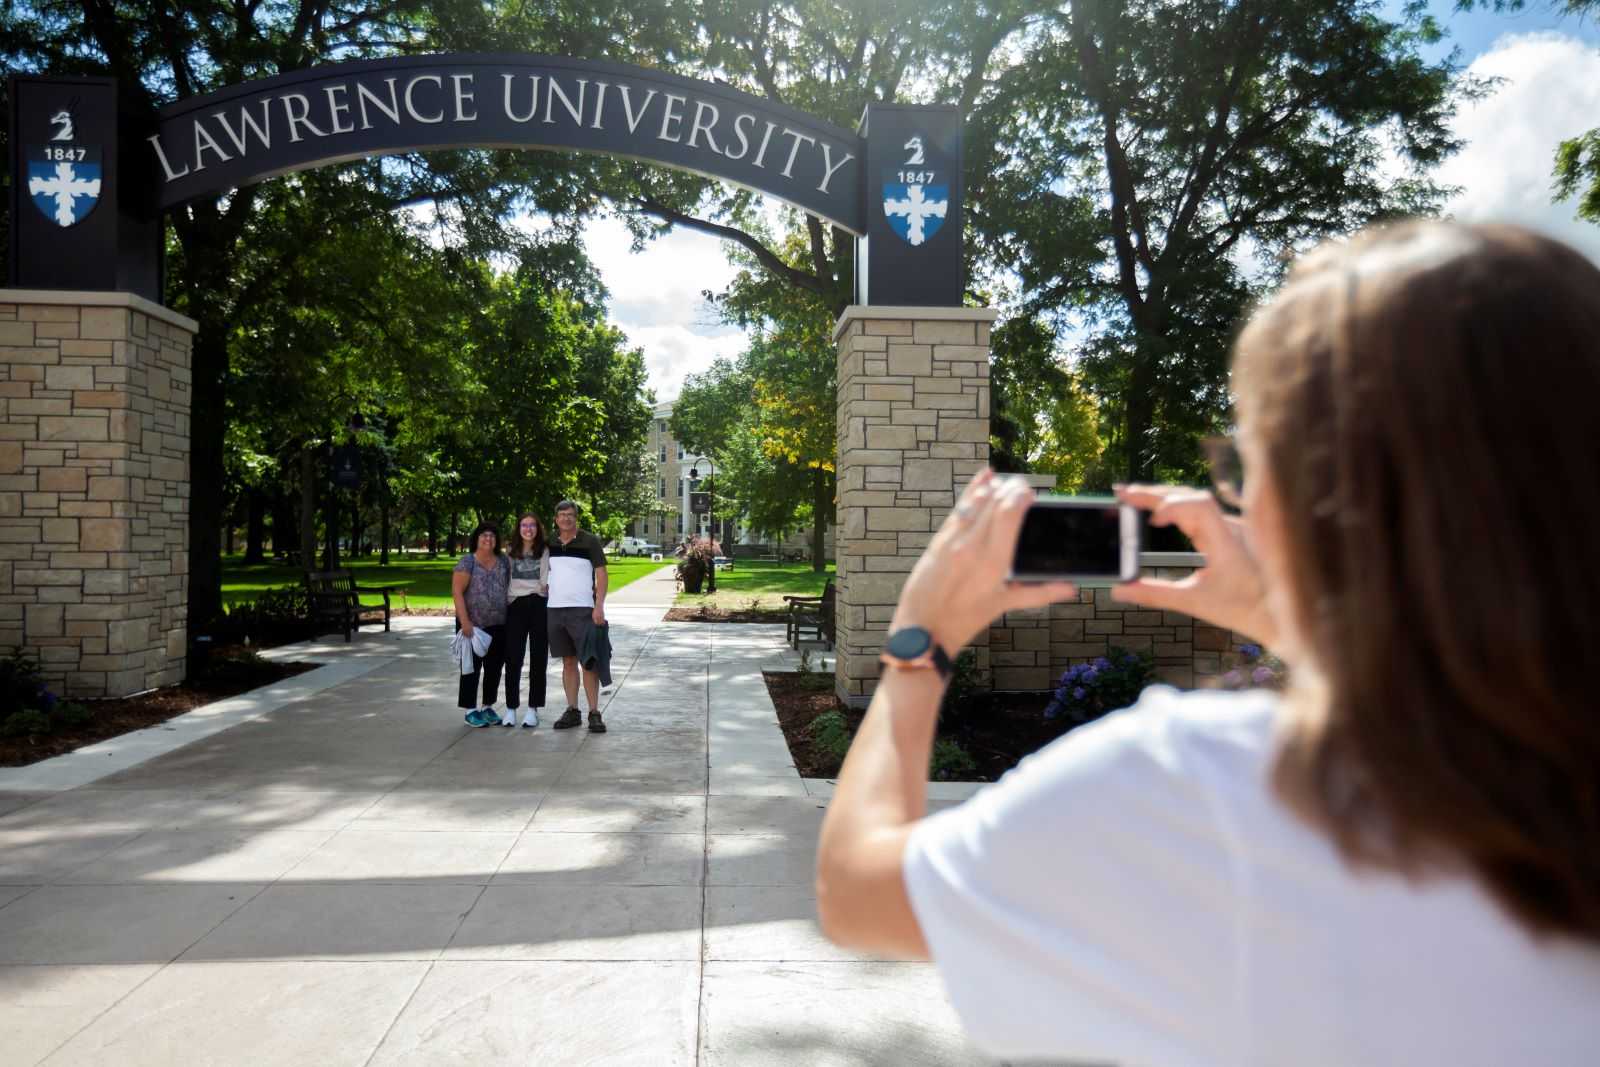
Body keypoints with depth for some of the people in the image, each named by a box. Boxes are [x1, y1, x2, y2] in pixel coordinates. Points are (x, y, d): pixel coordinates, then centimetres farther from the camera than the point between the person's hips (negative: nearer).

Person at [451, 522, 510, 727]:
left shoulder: (504, 562, 9)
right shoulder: (467, 562, -6)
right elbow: (457, 592, -11)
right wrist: (464, 621, -17)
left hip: (499, 625, 5)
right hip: (473, 625, -5)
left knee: (494, 668, 9)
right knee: (472, 667, 2)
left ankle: (488, 707, 22)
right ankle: (471, 710, 9)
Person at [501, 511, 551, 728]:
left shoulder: (545, 552, 5)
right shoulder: (510, 552, 12)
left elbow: (549, 580, 2)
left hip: (539, 605, -1)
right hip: (516, 606, 1)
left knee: (538, 659, 3)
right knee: (513, 659, -1)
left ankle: (533, 710, 10)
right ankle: (511, 708, 7)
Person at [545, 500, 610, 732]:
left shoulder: (590, 541, -1)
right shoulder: (549, 545, 10)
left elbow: (601, 574, -4)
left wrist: (599, 606, -14)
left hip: (583, 609, -4)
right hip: (555, 609, 4)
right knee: (568, 661, 9)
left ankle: (594, 713, -3)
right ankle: (572, 711, 14)